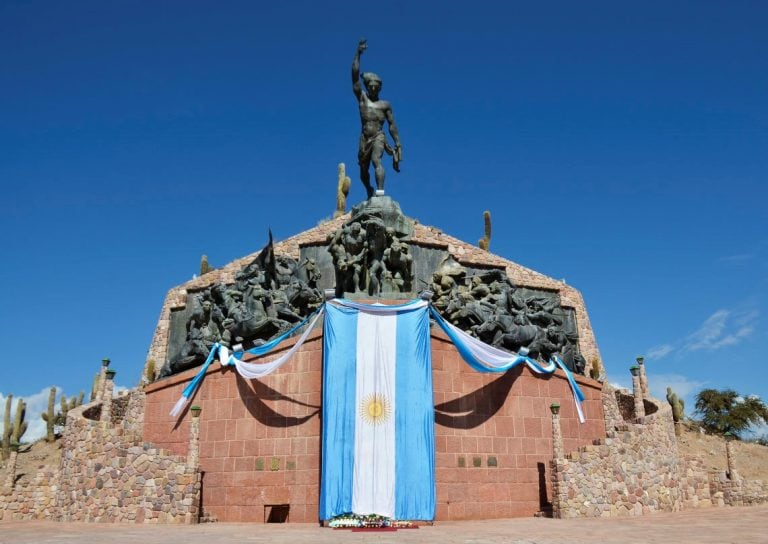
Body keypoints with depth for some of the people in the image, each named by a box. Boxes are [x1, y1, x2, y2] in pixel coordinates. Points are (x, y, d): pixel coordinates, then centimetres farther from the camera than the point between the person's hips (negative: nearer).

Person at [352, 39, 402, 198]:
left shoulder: (385, 105, 7)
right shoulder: (362, 98, 9)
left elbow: (392, 124, 9)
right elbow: (355, 75, 2)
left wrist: (397, 142, 1)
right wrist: (358, 53, -3)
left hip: (379, 138, -3)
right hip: (364, 139, 3)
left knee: (376, 160, -28)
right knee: (363, 170, 12)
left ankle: (380, 192, -40)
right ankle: (369, 192, 39)